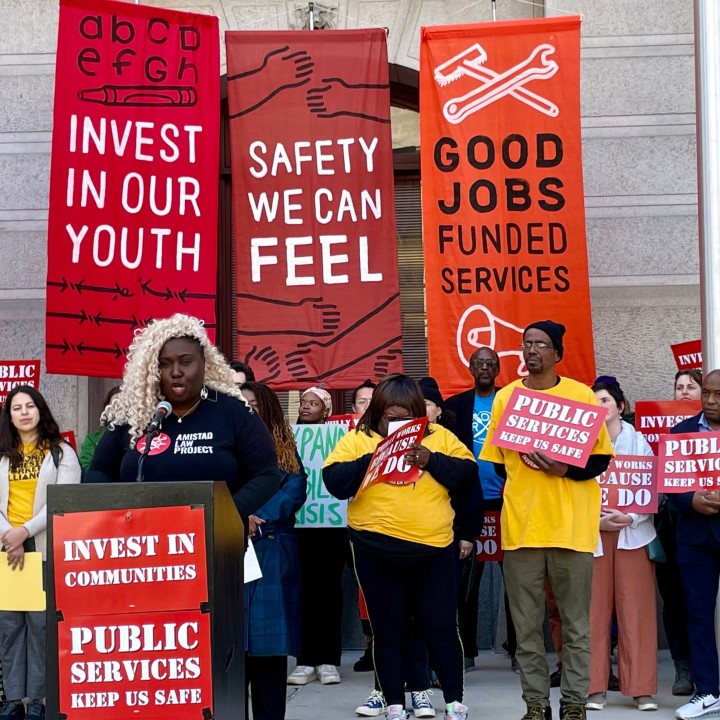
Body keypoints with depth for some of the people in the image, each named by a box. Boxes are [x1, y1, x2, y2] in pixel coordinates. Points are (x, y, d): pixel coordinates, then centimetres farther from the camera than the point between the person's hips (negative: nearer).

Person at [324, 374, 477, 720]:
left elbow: (468, 473, -1)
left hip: (433, 548, 1)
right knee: (388, 630, 8)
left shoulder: (439, 437, 6)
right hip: (376, 552, 0)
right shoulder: (357, 440, 2)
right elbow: (334, 481, -8)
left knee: (441, 626, 5)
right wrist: (373, 460, -19)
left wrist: (431, 461, -15)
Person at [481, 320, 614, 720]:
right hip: (520, 525, 2)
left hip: (571, 526, -2)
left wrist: (565, 469, -15)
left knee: (576, 624, 3)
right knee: (527, 625, 5)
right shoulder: (505, 397, 6)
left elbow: (601, 458, 1)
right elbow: (494, 461, 10)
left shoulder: (581, 395, 1)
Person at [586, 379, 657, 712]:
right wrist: (595, 521, -14)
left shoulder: (638, 442, 4)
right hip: (592, 534, 0)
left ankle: (642, 688, 5)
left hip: (633, 533, 0)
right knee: (595, 611, 0)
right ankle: (595, 688, 7)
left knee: (636, 611, -1)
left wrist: (630, 517, -15)